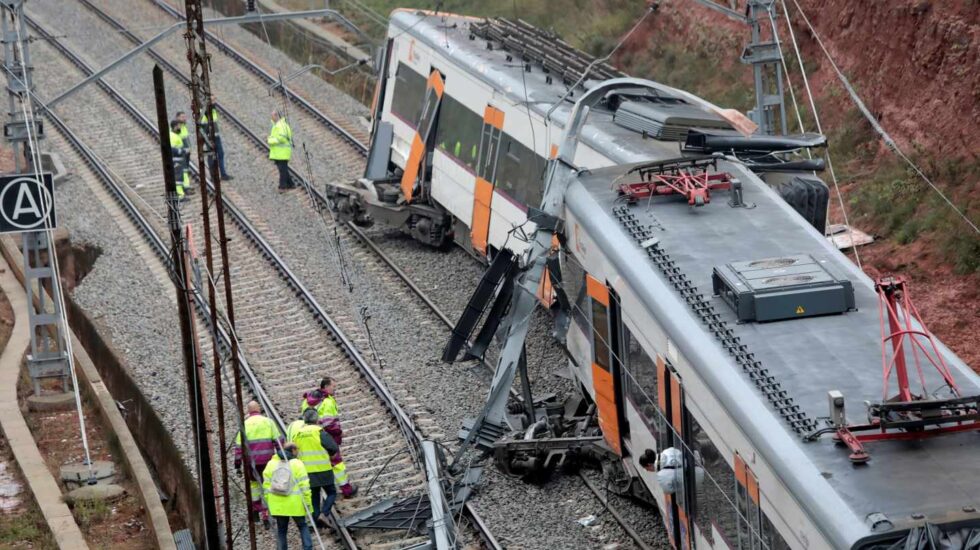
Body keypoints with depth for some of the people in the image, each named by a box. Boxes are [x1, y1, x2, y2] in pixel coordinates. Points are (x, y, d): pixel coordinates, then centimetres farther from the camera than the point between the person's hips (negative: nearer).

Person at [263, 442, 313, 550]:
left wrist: (268, 502, 11)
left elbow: (266, 485, 5)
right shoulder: (297, 464, -8)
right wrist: (307, 502, -5)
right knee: (302, 526, 13)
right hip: (295, 504, -3)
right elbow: (304, 486, -11)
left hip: (278, 504, 3)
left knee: (281, 529, 13)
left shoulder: (271, 464, 4)